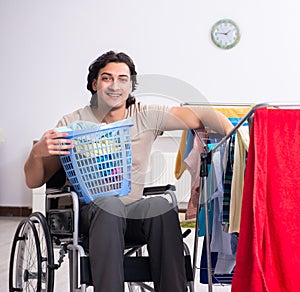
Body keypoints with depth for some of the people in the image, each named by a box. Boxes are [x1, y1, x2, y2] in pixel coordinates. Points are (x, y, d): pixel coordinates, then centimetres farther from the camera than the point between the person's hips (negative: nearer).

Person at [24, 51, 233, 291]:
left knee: (161, 206, -30)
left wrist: (231, 135, -27)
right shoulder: (73, 124, 1)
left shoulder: (147, 116, 3)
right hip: (89, 210, -1)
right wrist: (38, 152, -22)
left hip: (133, 211, 2)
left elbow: (200, 116, -6)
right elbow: (34, 181, 1)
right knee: (110, 203, -35)